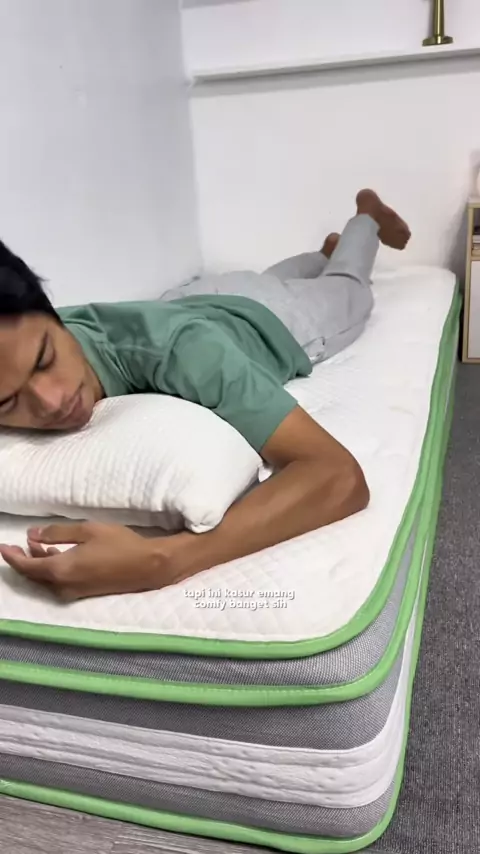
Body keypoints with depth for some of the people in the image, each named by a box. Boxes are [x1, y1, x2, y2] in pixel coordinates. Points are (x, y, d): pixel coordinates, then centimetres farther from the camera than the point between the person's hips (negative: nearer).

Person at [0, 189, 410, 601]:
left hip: (273, 317, -3)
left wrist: (161, 559, -69)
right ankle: (325, 252, 66)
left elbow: (340, 475, -58)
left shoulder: (174, 349, -53)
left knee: (347, 290, 34)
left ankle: (367, 214, 59)